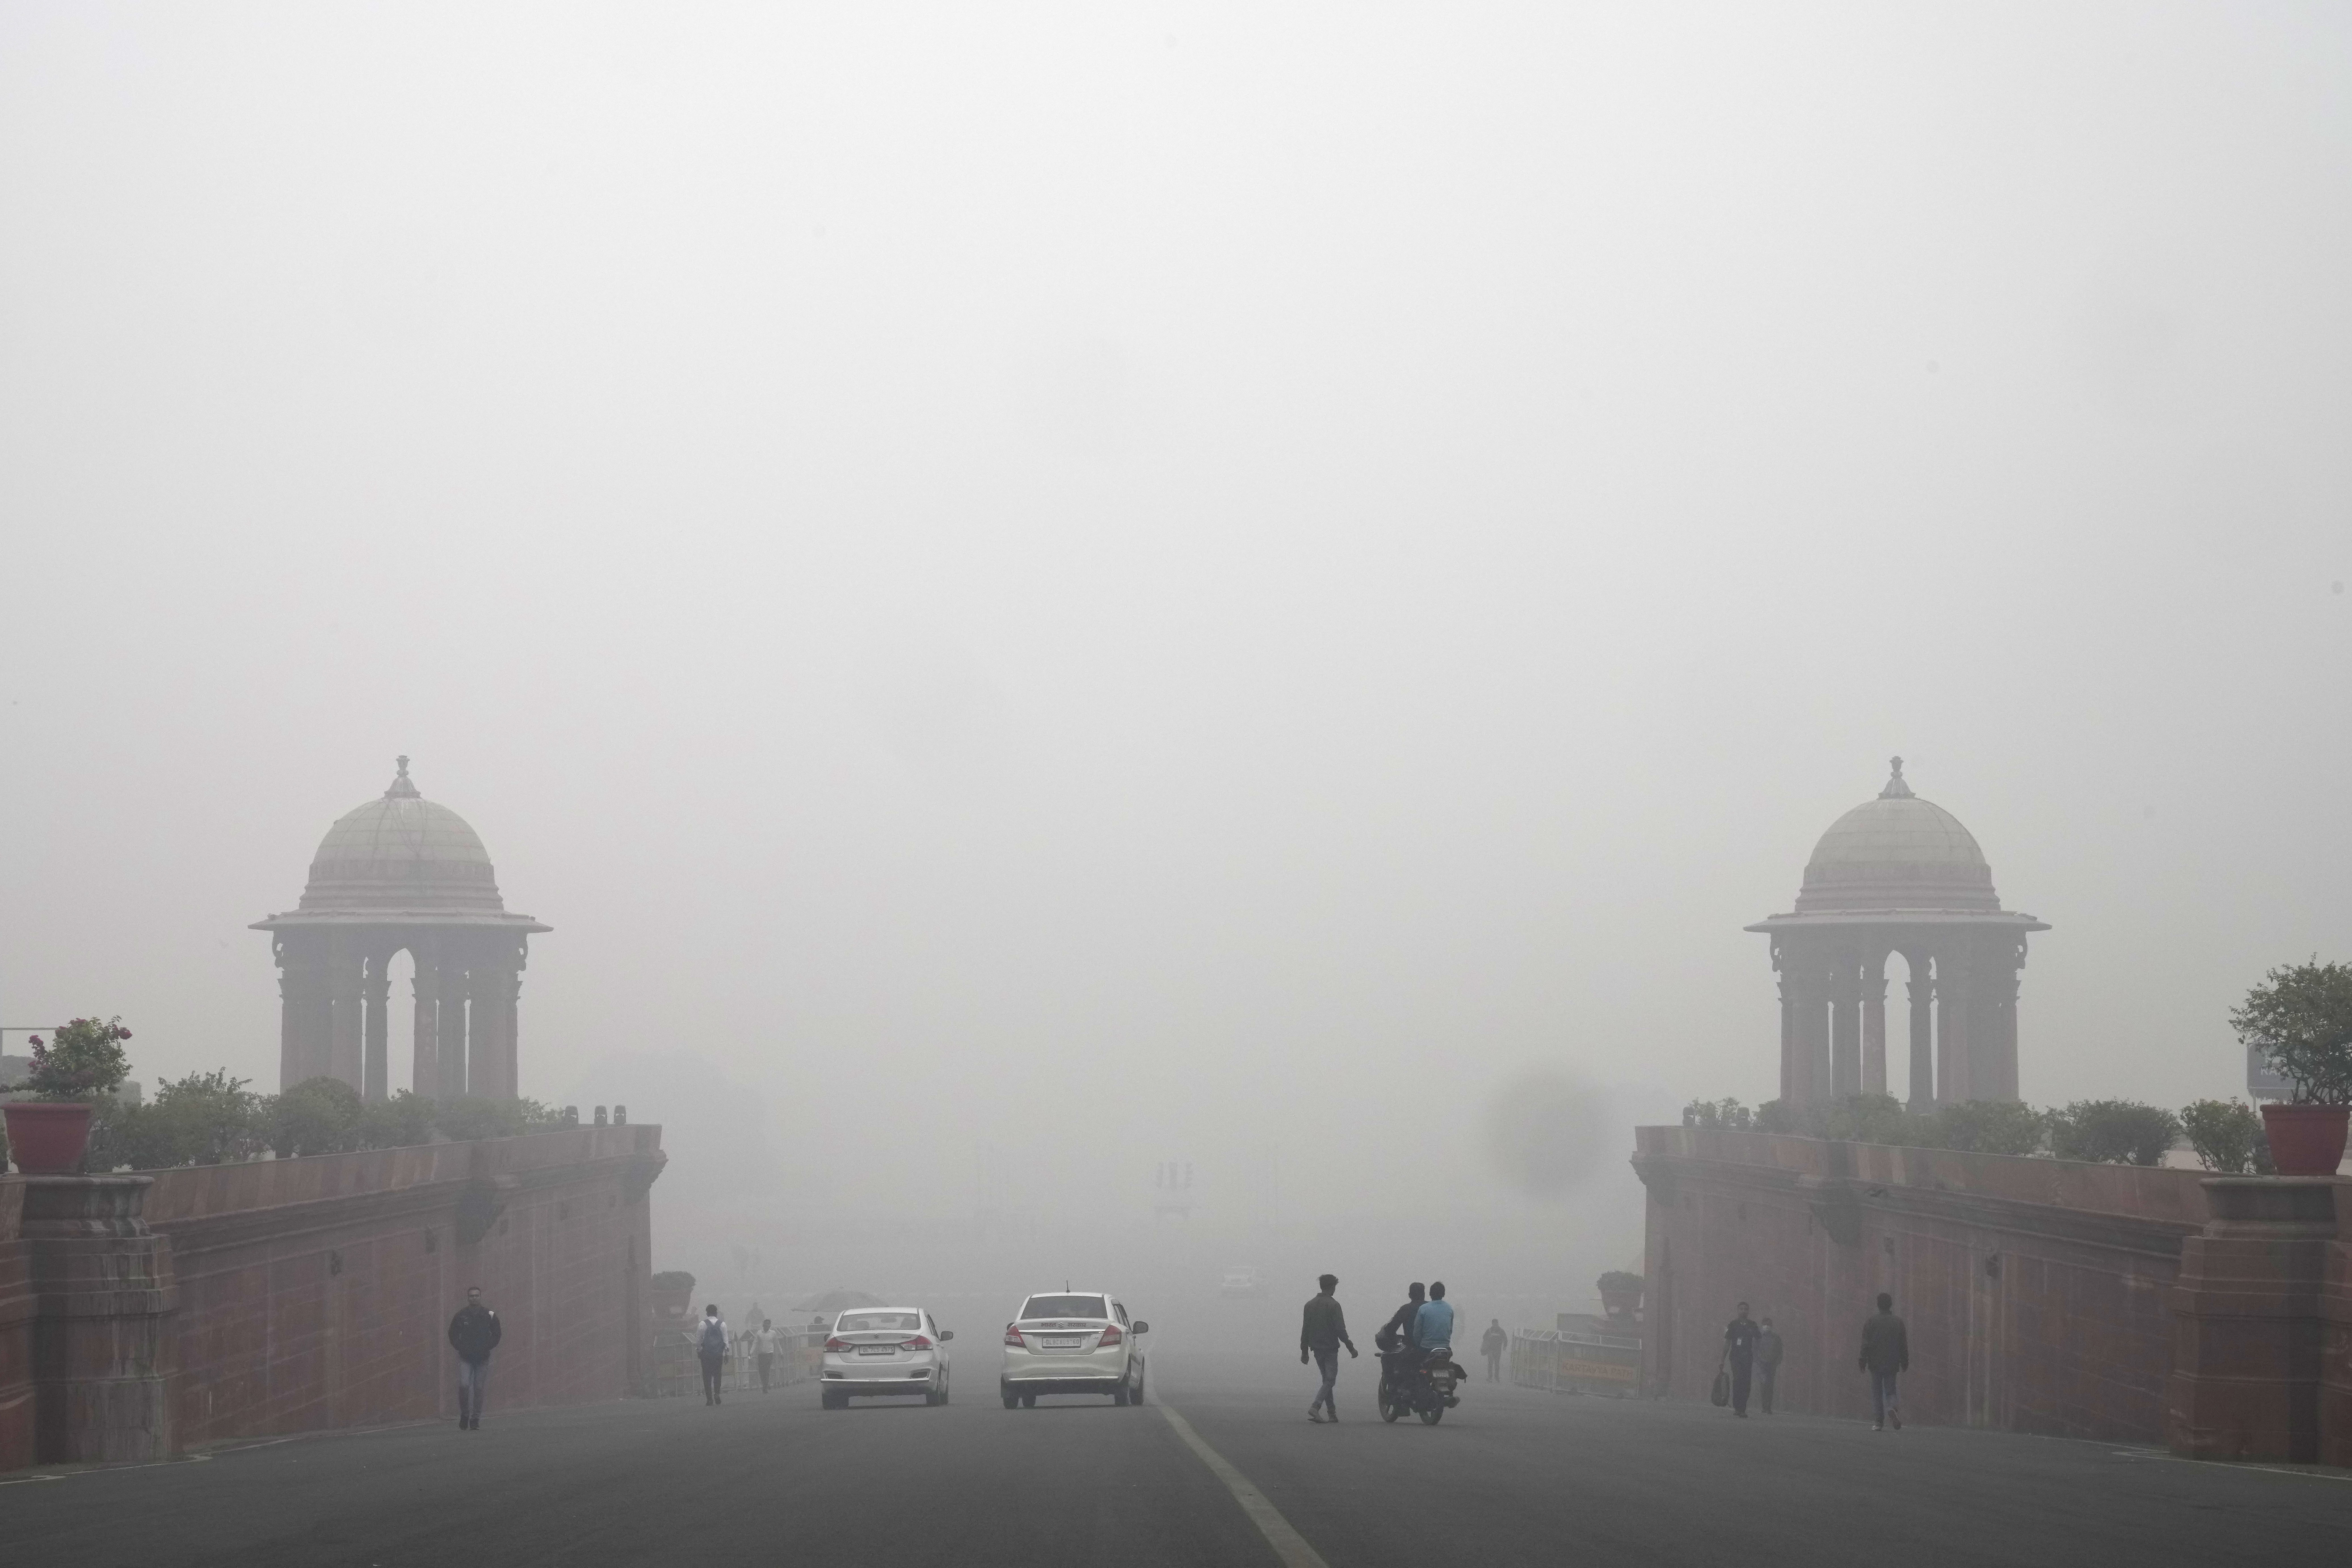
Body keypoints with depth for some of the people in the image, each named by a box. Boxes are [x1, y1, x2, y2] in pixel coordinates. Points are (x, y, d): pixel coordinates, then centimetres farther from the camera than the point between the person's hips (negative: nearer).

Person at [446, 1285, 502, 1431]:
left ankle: (475, 1420, 9)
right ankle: (465, 1415, 5)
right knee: (464, 1386, -15)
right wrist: (460, 1348, -1)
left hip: (483, 1358, 1)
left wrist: (488, 1347, -1)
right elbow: (453, 1334, 11)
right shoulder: (461, 1315, 1)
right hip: (465, 1358, -1)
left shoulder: (489, 1315, 2)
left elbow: (497, 1334, 10)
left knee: (479, 1389, 1)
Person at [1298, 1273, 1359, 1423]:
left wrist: (1305, 1351, 17)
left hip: (1316, 1348, 6)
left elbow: (1305, 1330, 12)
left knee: (1327, 1379, 15)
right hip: (1330, 1348, -6)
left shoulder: (1310, 1304, 9)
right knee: (1330, 1380, -4)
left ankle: (1332, 1413, 13)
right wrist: (1351, 1348, -7)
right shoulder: (1333, 1305, -11)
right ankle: (1315, 1407, -23)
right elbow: (1340, 1330, -14)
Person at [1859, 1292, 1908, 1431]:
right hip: (1892, 1363, 1)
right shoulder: (1898, 1322, 2)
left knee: (1877, 1393, 5)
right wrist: (1905, 1363, 15)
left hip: (1875, 1363, -1)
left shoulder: (1872, 1321, -4)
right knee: (1890, 1390, 9)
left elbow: (1866, 1343, -4)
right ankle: (1892, 1408, -22)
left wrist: (1863, 1362, 0)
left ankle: (1878, 1422, 1)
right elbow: (1904, 1345, 7)